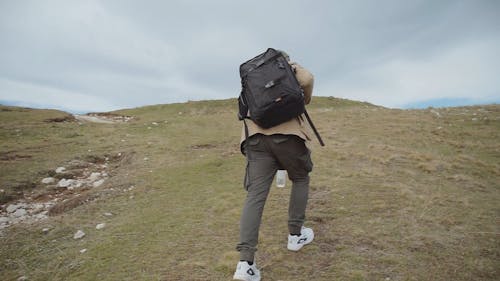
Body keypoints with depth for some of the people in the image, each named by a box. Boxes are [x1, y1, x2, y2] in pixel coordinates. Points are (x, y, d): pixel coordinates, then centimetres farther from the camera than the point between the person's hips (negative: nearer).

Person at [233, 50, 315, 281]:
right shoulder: (291, 67, 19)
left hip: (255, 136, 3)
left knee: (255, 195, -3)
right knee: (300, 178, 22)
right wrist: (305, 100, 15)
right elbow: (307, 79, -3)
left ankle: (245, 261, -11)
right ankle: (295, 235, 26)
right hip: (286, 132, -3)